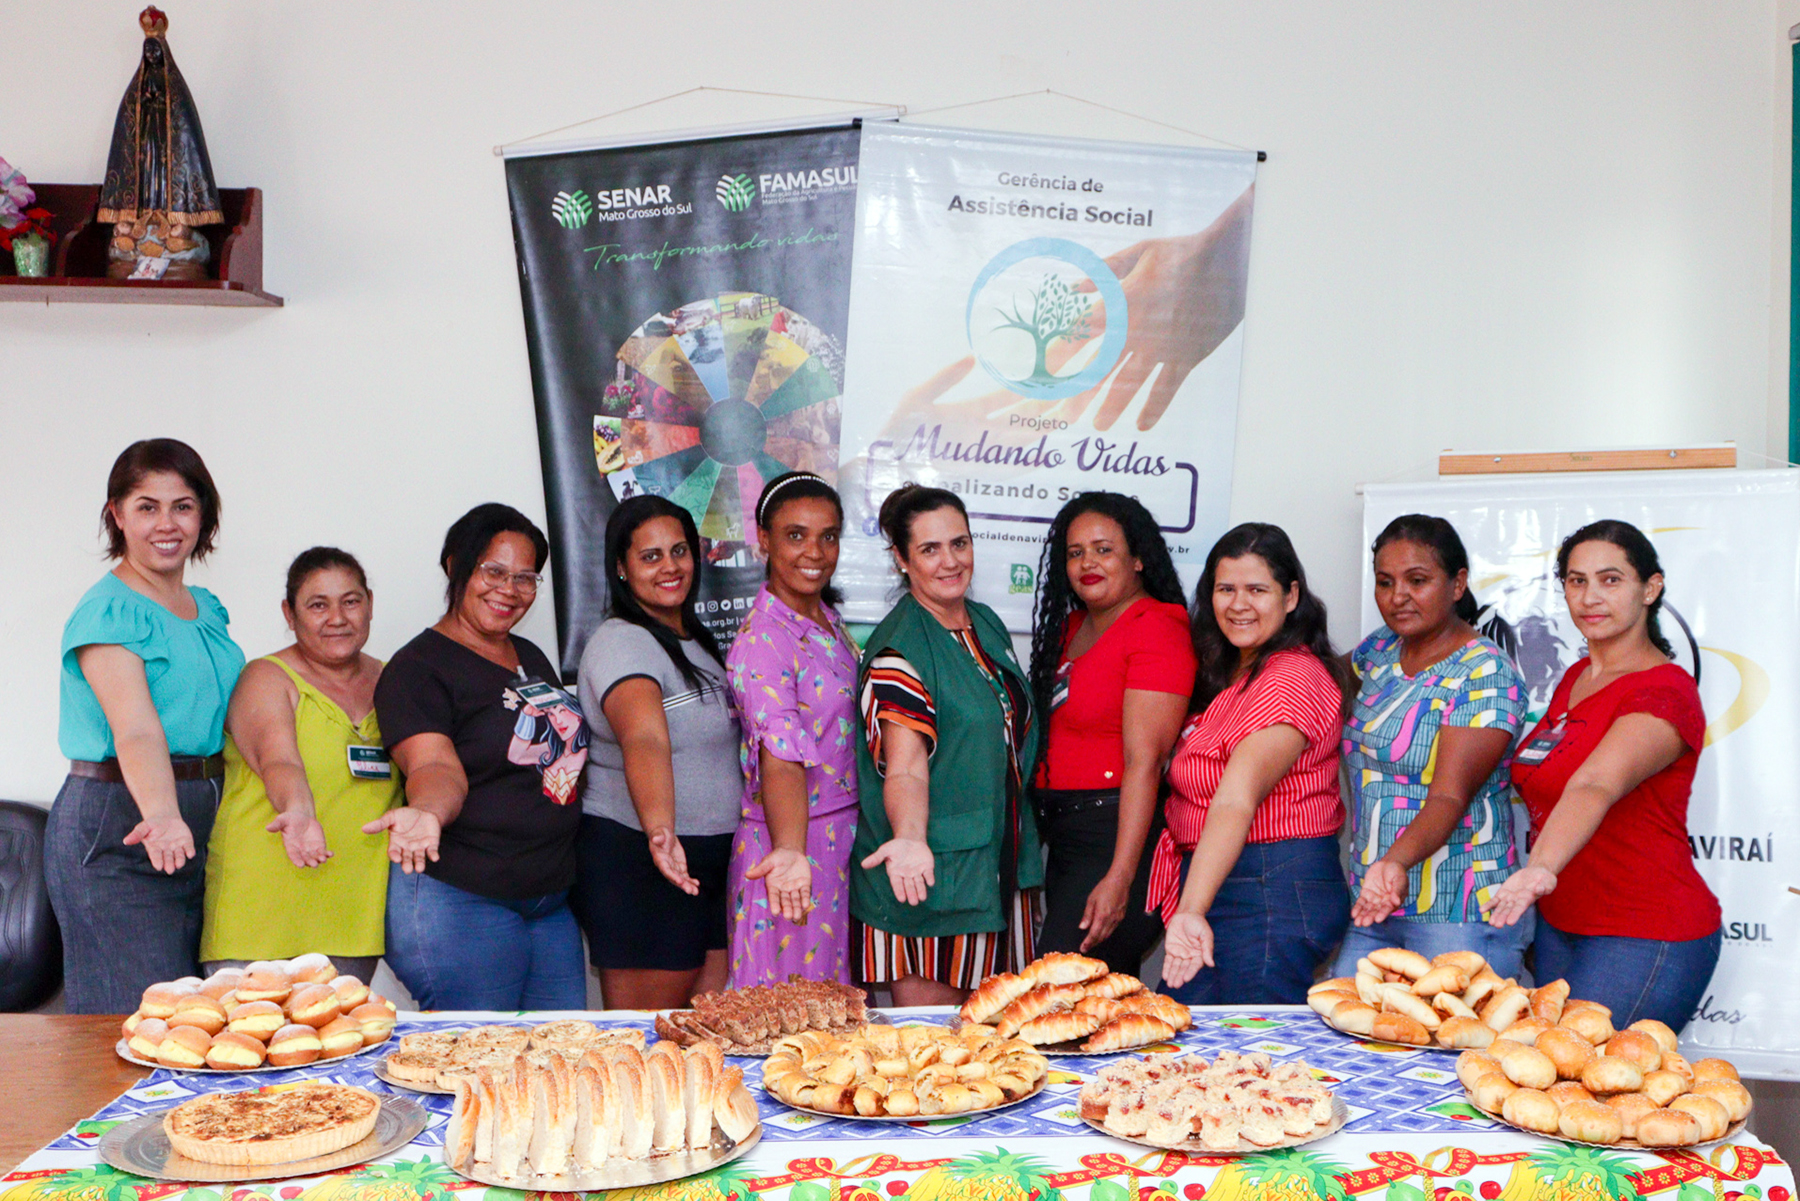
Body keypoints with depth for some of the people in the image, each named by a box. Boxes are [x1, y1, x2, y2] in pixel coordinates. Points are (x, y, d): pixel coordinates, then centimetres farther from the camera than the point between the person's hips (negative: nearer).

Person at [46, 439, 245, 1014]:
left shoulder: (208, 610, 13)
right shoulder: (108, 611, -11)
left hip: (200, 828, 8)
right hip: (117, 826, -8)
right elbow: (135, 729, -25)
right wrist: (161, 817, -42)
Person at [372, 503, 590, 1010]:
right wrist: (427, 814, -43)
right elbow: (437, 768, -21)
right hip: (461, 903, -8)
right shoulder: (418, 668, -8)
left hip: (552, 902, 8)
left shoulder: (532, 658, 16)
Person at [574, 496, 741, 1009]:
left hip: (706, 859, 9)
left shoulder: (694, 639, 13)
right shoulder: (621, 643, -16)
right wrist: (659, 832, -49)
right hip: (635, 856, -9)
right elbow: (644, 741, -33)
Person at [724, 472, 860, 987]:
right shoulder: (760, 640, -19)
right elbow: (781, 755, -31)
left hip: (843, 835, 8)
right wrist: (790, 851, -45)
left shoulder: (827, 617, 7)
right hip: (794, 846, -8)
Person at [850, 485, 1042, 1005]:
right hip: (932, 875, -7)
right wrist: (910, 840, -43)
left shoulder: (988, 625, 9)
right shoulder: (897, 652, -15)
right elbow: (904, 770, -24)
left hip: (1002, 870, 7)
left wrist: (1023, 858, 15)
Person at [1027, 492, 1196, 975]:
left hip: (1121, 834, -8)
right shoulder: (1072, 625, 15)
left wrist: (1119, 878, -23)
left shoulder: (1155, 631, -11)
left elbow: (1144, 762, -18)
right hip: (1064, 836, 8)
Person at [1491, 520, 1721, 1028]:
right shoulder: (1576, 677, 10)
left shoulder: (1665, 692, -15)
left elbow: (1595, 786, -35)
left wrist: (1542, 869, -50)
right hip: (1559, 924, 8)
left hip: (1645, 937, -8)